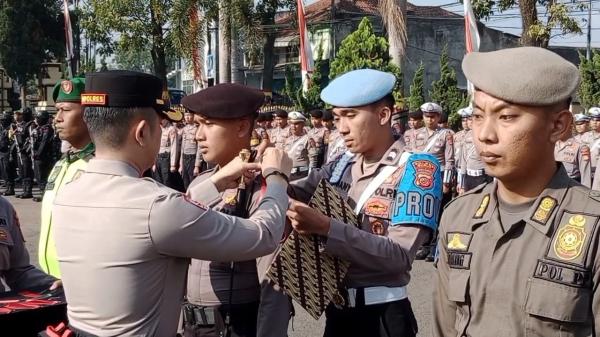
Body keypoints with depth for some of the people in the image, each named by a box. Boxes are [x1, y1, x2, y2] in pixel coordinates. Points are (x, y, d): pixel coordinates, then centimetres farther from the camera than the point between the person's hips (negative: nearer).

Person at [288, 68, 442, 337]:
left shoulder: (416, 167, -13)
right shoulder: (343, 164, 6)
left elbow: (400, 256, -22)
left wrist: (324, 227, -28)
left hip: (382, 315, -5)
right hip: (337, 310, 6)